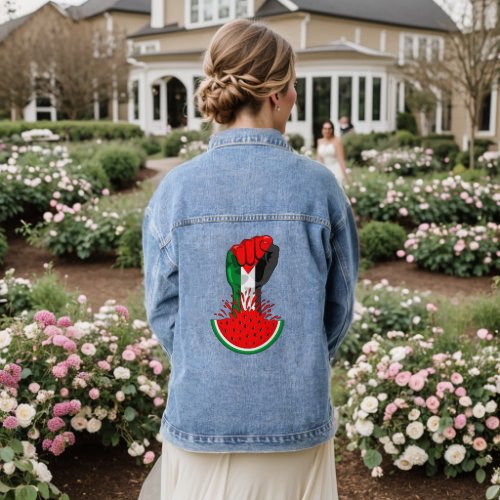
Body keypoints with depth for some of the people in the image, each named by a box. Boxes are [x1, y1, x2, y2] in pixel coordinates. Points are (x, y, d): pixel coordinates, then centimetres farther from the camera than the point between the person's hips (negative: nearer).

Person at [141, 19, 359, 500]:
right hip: (298, 420, 0)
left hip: (200, 417, 1)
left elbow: (163, 310, -2)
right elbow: (339, 305, 0)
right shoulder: (319, 187, -9)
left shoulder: (175, 189, -9)